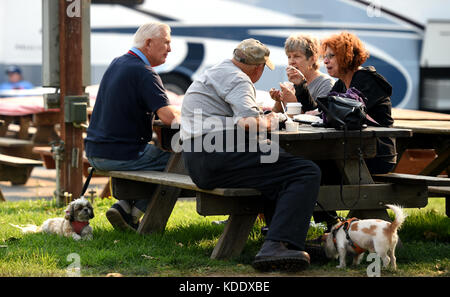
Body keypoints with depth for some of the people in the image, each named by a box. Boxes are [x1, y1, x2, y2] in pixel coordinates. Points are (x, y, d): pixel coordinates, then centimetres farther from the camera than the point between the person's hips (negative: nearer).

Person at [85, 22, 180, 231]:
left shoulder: (116, 64, 14)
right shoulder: (144, 74, -16)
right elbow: (169, 117, -25)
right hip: (121, 156, -9)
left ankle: (125, 205, 11)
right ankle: (133, 213, 2)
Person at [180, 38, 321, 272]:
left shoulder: (211, 74, 29)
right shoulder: (237, 79, -3)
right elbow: (249, 122, -19)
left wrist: (261, 115, 50)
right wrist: (269, 122, 1)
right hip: (218, 156, -11)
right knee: (307, 173, -16)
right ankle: (276, 246, -33)